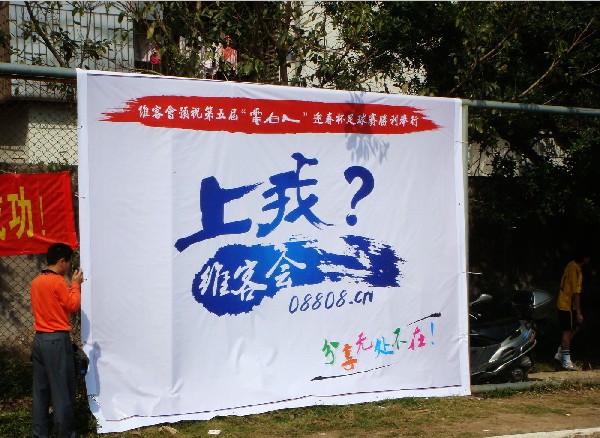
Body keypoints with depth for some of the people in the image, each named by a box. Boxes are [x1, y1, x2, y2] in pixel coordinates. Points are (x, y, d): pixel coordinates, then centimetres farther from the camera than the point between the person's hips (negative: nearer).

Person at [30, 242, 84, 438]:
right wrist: (75, 284, 3)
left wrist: (69, 287, 17)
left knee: (40, 389, 11)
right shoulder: (58, 281, -14)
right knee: (62, 389, 0)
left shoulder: (36, 281, 10)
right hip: (57, 340, -8)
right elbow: (73, 305, -8)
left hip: (40, 339, 8)